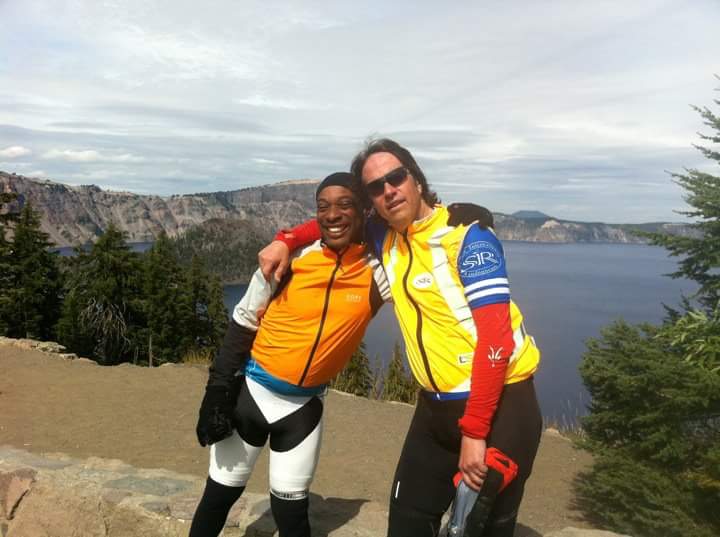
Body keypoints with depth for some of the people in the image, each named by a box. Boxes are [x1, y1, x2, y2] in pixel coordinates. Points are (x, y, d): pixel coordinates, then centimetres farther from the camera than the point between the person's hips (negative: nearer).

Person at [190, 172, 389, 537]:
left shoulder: (376, 274, -9)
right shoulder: (288, 259, -12)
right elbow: (242, 325, -4)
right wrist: (218, 393, -5)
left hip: (304, 404, 1)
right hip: (252, 390, 0)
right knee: (221, 492, 14)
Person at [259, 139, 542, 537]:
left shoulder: (469, 236, -15)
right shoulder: (386, 237, 4)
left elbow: (496, 338, -22)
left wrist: (474, 432, -24)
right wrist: (286, 241, 8)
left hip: (500, 403, -6)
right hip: (436, 404, 6)